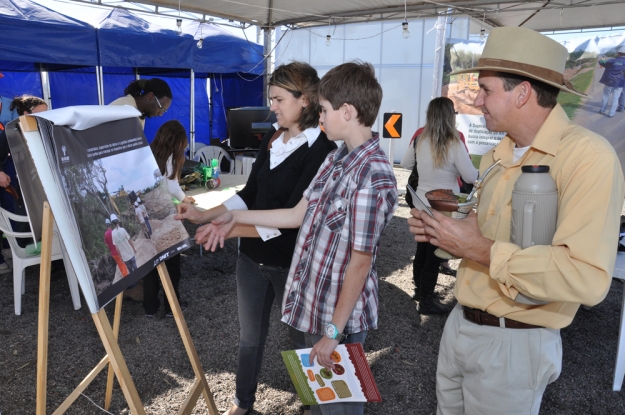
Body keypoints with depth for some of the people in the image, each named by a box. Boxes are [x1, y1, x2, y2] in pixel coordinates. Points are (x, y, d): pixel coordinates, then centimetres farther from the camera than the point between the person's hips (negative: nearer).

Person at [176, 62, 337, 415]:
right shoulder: (271, 139, 5)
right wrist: (204, 215, -1)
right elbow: (250, 194, 9)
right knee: (250, 335, 21)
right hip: (252, 256, 6)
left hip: (291, 263, -6)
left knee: (302, 336, 15)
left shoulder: (321, 149, -18)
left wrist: (229, 229, -25)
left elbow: (294, 216, -24)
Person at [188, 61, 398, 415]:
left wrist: (333, 331, -17)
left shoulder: (373, 178, -25)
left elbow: (360, 263, -23)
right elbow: (300, 215, 8)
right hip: (316, 302, 8)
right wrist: (235, 217, 8)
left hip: (340, 312, -8)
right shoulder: (337, 158, 4)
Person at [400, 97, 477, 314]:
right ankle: (426, 300, 14)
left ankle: (419, 289, 36)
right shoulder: (454, 144, -18)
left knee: (422, 249, 19)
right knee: (435, 253, 4)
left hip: (422, 204, 6)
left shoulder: (420, 140, -2)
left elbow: (405, 163, 14)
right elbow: (471, 177, -13)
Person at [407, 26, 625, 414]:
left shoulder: (587, 155, -20)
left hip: (513, 342, -7)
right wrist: (444, 230, -2)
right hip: (460, 324, 8)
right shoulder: (496, 156, 6)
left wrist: (484, 251, -26)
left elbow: (587, 278, -29)